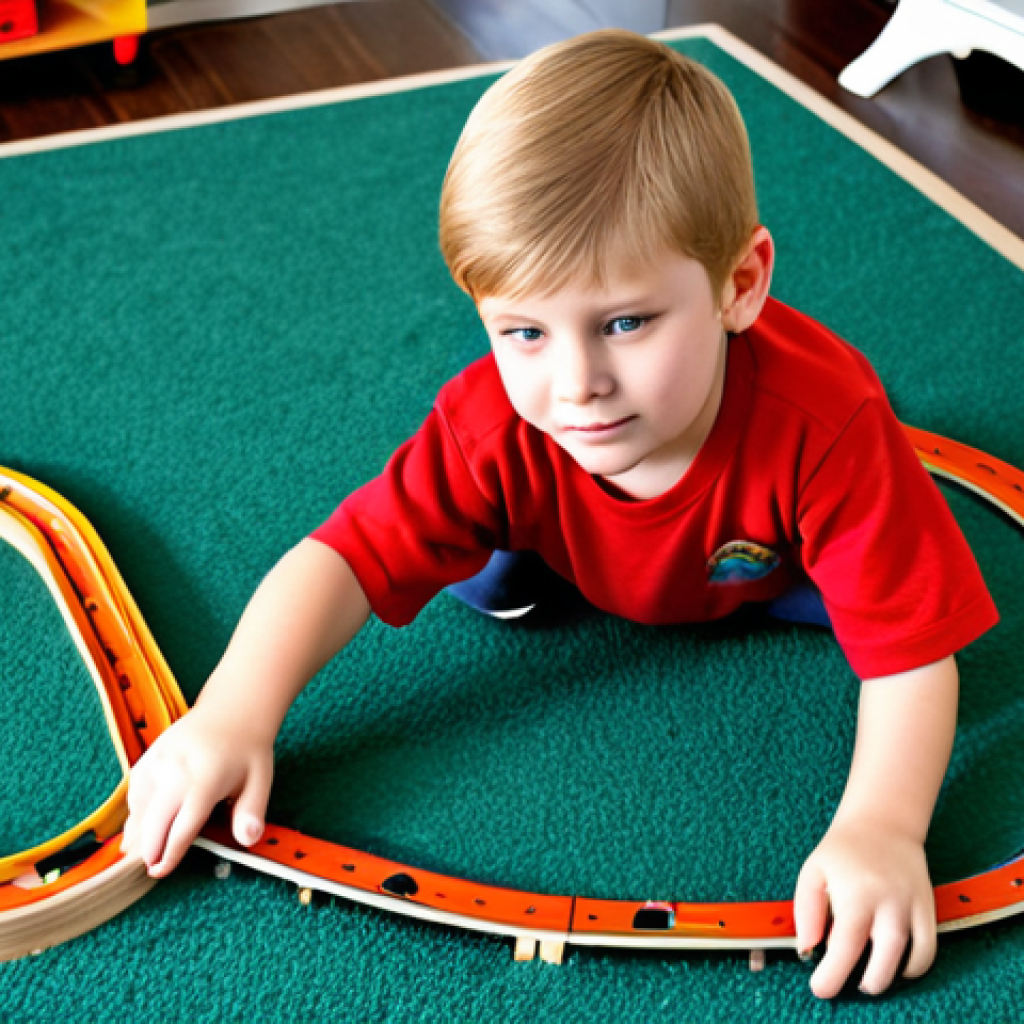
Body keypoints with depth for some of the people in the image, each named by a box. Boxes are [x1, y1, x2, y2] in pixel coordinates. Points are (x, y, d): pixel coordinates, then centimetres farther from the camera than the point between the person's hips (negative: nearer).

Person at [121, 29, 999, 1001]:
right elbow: (346, 559, -38)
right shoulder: (497, 426, -39)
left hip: (761, 561, 0)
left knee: (843, 592, -18)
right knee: (478, 581, -14)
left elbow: (912, 656, -43)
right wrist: (231, 717, -52)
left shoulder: (825, 429, -46)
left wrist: (878, 829, -57)